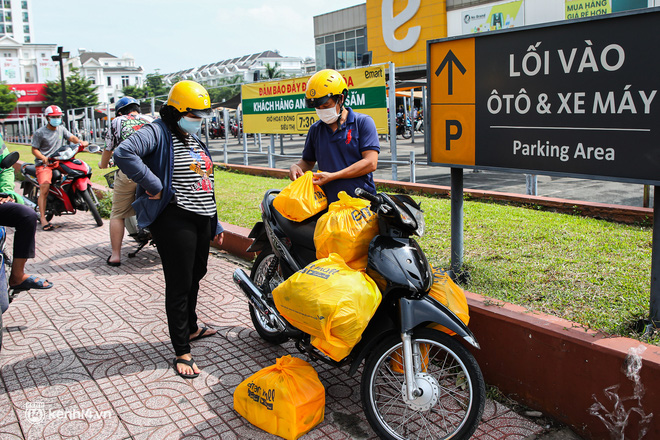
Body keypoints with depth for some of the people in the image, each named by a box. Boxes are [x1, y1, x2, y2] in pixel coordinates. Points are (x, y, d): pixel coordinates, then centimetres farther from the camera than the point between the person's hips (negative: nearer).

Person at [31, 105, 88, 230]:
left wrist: (81, 142, -19)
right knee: (44, 188, -20)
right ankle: (42, 218, -18)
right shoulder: (40, 133, 1)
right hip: (44, 164, -5)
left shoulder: (61, 129, 15)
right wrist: (43, 158, -19)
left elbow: (71, 137, 3)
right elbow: (34, 149, 0)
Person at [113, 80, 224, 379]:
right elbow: (123, 153, -30)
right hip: (175, 220, -9)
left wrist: (216, 224, 21)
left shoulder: (194, 138, 19)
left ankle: (190, 328, 41)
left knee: (195, 276, 21)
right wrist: (154, 186, -24)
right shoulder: (158, 132, -10)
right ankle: (182, 352, 6)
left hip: (202, 219, 9)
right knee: (179, 284, -3)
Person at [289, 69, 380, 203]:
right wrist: (295, 167, 4)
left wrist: (332, 176, -10)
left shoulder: (363, 122, 2)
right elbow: (308, 161, 30)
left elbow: (370, 163, -7)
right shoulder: (315, 129, 17)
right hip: (329, 205, 3)